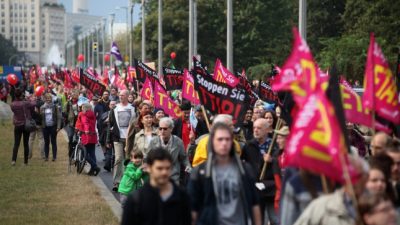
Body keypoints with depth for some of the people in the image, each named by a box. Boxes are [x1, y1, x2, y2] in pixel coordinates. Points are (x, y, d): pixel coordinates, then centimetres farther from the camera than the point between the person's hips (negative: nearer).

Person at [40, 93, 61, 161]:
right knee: (46, 142, 7)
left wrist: (58, 127, -8)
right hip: (45, 127, 2)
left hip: (53, 126, -2)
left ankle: (54, 156, 7)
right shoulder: (42, 107, 6)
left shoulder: (55, 107, 0)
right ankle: (46, 156, 12)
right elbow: (40, 117, 7)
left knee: (53, 141, 2)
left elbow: (59, 117, -2)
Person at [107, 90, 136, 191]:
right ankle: (116, 182, -5)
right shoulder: (115, 109, 7)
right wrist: (108, 140, 4)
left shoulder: (133, 109, 3)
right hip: (118, 138, 0)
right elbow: (110, 125, 8)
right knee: (118, 159, -6)